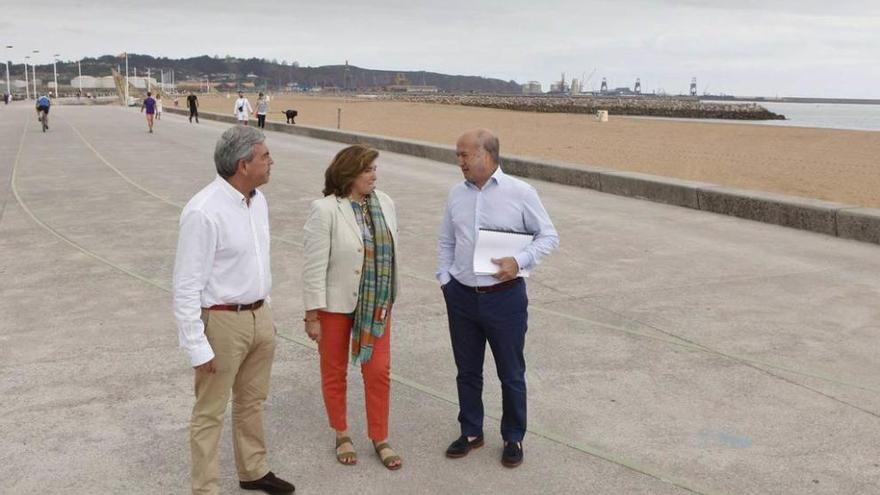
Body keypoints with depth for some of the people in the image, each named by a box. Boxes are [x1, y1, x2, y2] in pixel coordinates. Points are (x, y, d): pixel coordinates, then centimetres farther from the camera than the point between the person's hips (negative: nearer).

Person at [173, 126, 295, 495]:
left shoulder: (258, 200, 3)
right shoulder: (203, 212, -22)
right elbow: (186, 287, -20)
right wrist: (197, 347, -19)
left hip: (259, 316, 8)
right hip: (222, 322, -8)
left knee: (252, 402, 22)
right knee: (210, 413, 8)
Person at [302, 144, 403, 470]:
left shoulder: (384, 203, 0)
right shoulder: (325, 210, -16)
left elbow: (390, 251, 7)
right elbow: (314, 265, -15)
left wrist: (390, 297, 10)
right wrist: (312, 315, -14)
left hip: (375, 304, 4)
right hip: (335, 304, -4)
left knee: (378, 371, 7)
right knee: (334, 371, 12)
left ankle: (380, 439, 23)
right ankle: (341, 435, 30)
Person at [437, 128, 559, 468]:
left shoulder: (520, 193, -9)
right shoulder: (457, 194, 4)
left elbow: (548, 236, -3)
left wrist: (519, 261, -17)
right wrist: (445, 279, 4)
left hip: (505, 297, -4)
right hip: (461, 297, 4)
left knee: (511, 374, 10)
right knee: (467, 371, 16)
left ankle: (513, 438, 28)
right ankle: (471, 432, 34)